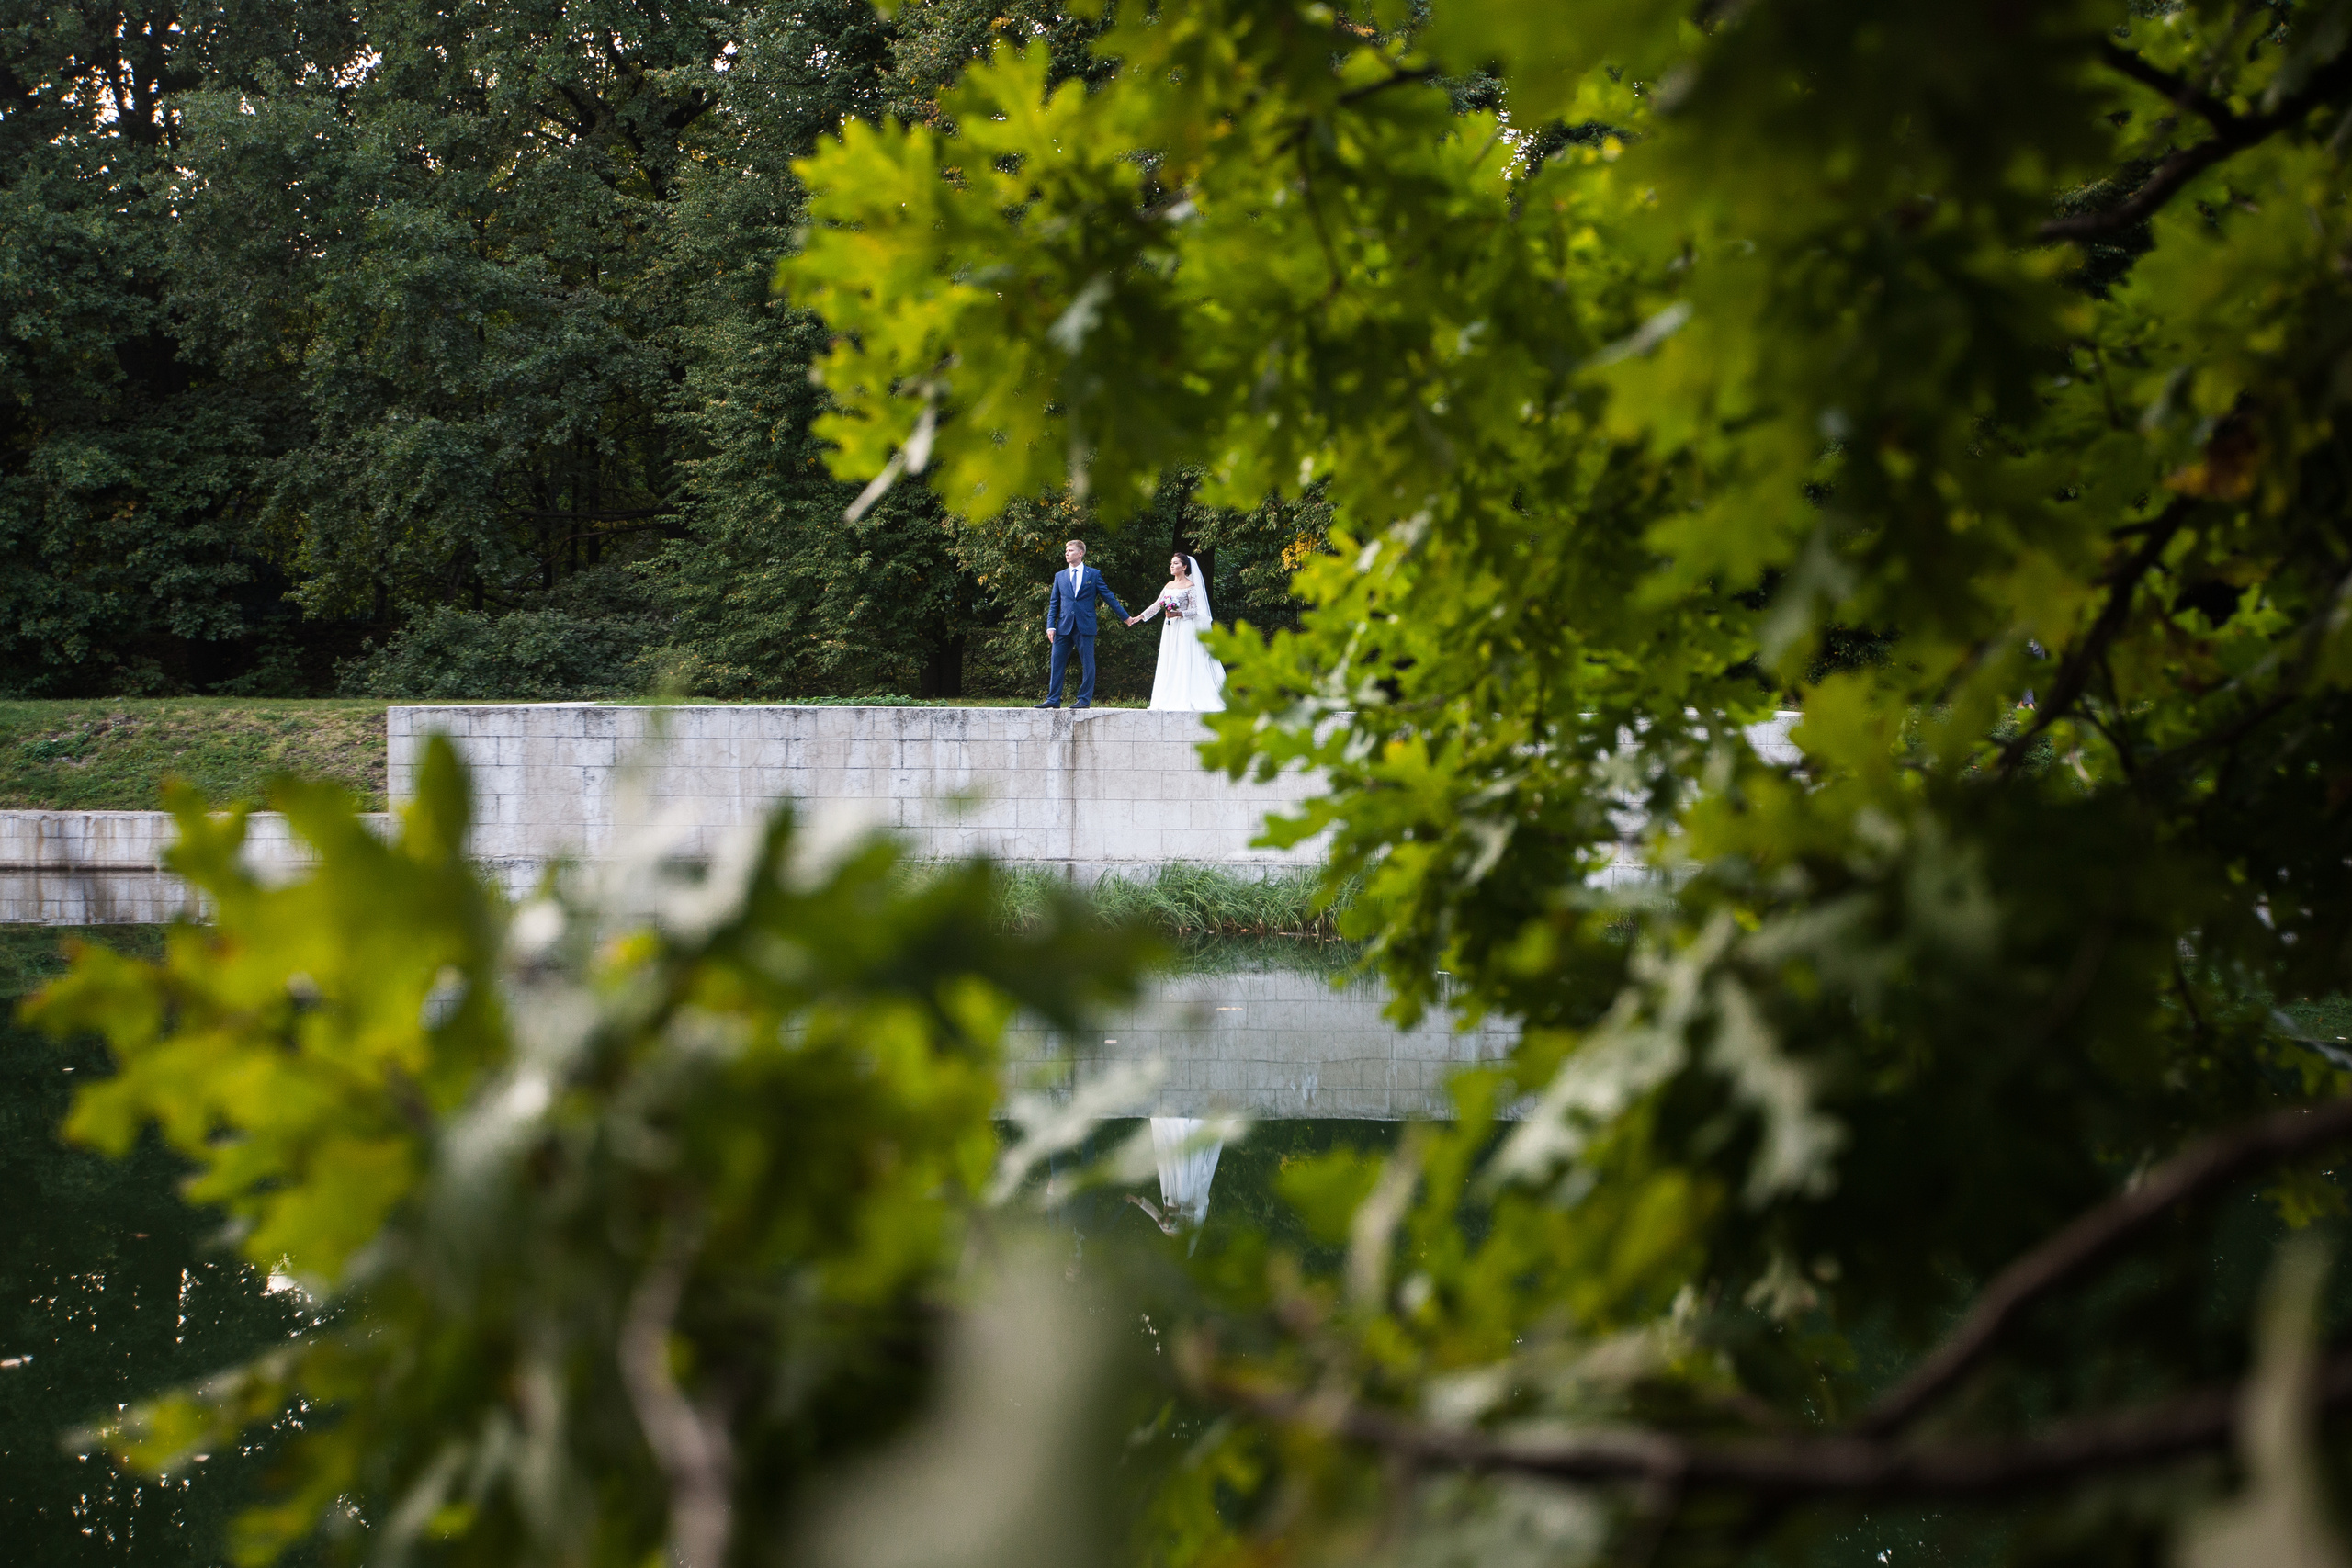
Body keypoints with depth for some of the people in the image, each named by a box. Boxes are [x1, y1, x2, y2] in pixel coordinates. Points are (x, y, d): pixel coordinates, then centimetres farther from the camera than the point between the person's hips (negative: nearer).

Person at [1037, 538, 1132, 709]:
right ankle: (1053, 699, 5)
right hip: (1064, 627, 3)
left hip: (1085, 626, -3)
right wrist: (1050, 626, 2)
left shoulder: (1093, 574, 6)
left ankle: (1084, 700, 4)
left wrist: (1126, 617, 10)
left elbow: (1109, 597, 10)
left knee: (1087, 664, -1)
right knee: (1057, 663, 1)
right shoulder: (1060, 576, 14)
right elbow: (1053, 603, 14)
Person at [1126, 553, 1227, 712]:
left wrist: (1178, 614, -20)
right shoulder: (1169, 585, 16)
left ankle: (1185, 700, -12)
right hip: (1170, 628, 7)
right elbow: (1157, 606, 17)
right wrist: (1139, 617, 11)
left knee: (1184, 665, -10)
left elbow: (1195, 610, -8)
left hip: (1184, 628, -7)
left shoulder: (1190, 586, -4)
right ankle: (1171, 700, 3)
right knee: (1169, 665, 3)